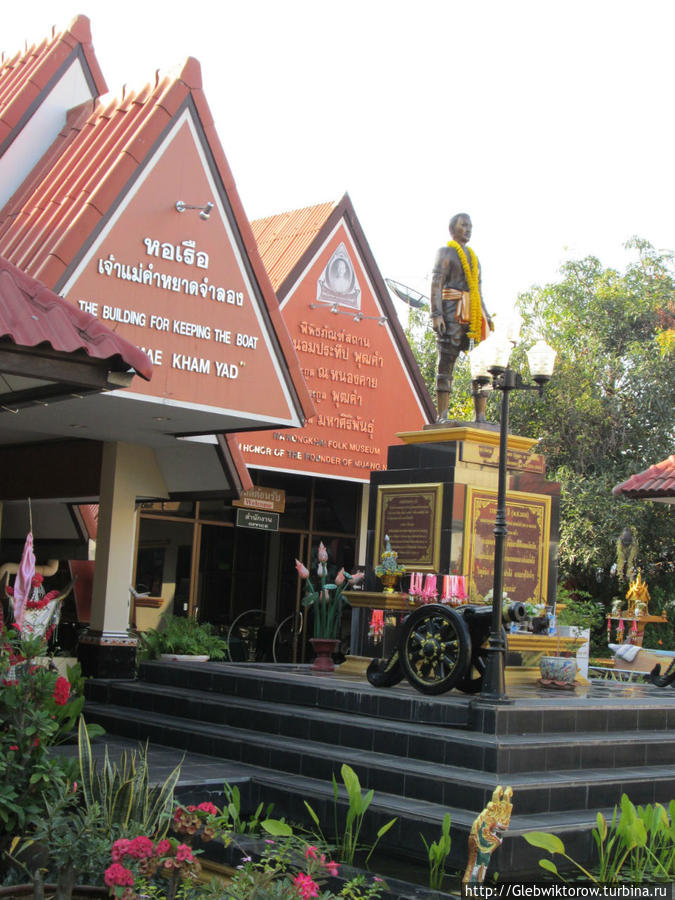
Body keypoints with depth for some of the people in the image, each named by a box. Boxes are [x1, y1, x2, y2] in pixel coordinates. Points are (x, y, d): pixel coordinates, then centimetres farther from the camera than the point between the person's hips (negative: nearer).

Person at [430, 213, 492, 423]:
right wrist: (436, 314, -18)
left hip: (474, 315, 7)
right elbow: (436, 284, -5)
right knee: (446, 364, -9)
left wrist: (486, 317, 18)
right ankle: (442, 416, -12)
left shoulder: (473, 256, 26)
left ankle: (481, 416, -1)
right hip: (452, 313, -7)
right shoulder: (445, 253, 6)